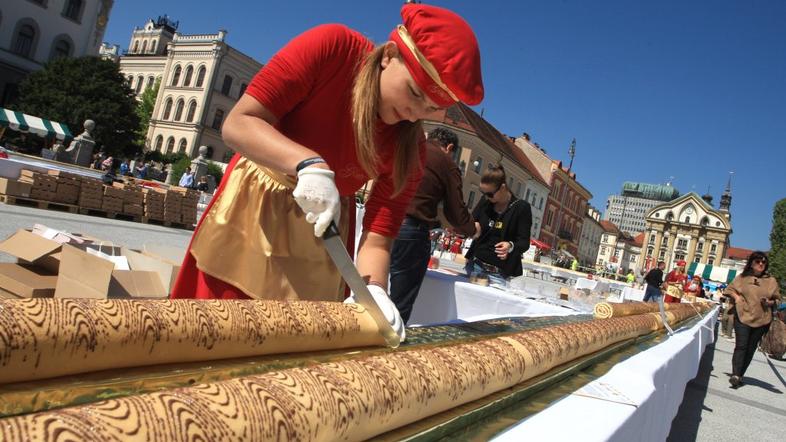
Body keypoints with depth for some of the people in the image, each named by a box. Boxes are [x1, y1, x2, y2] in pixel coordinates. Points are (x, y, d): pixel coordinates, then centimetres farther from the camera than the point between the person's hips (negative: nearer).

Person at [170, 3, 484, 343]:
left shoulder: (409, 147, -16)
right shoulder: (329, 48, -23)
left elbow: (377, 237, -16)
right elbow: (238, 124, -23)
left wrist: (372, 288, -36)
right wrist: (308, 164, -38)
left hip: (324, 224, 2)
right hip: (252, 203, -1)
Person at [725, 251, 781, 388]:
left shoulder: (771, 280, 6)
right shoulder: (742, 277, 3)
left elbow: (778, 299, 12)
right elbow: (729, 289, 14)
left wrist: (770, 302, -9)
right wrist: (736, 297, -5)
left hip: (762, 320, 2)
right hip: (743, 317, -2)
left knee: (751, 348, 8)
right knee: (741, 346, -9)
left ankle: (740, 375, 17)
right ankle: (735, 375, -15)